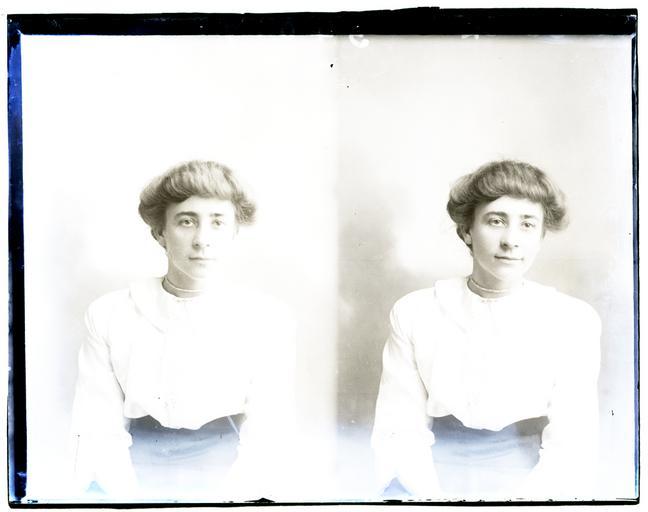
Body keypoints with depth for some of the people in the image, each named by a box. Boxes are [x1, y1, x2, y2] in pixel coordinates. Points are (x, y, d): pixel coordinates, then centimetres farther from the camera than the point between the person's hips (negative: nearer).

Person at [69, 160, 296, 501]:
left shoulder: (268, 319, 4)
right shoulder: (108, 315, 6)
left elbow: (268, 441, -2)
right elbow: (98, 434, 0)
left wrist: (226, 497, -18)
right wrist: (128, 497, -17)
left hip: (231, 482, 0)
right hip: (134, 478, 1)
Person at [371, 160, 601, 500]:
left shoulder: (573, 320, 1)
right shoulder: (414, 313, 2)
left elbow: (571, 444, -4)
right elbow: (399, 431, -2)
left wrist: (519, 498, -20)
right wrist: (433, 496, -19)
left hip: (532, 481, 0)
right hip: (431, 477, 0)